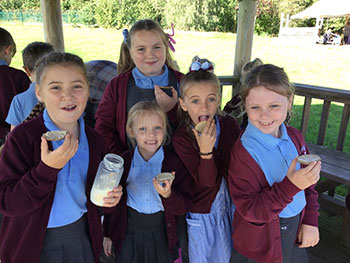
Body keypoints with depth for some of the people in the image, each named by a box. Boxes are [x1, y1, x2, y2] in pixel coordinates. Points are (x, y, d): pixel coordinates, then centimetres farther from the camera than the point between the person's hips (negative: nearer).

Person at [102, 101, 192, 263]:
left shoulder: (175, 162, -12)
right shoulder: (123, 162, -7)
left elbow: (184, 207, -12)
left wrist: (168, 195, -31)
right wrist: (108, 233, 10)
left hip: (161, 233, 0)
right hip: (129, 231, 1)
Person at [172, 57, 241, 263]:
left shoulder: (230, 124, -11)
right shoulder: (181, 139, -21)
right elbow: (207, 181, -24)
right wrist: (205, 150, -39)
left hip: (231, 206, 3)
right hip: (202, 213, -3)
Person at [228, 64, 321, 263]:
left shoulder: (295, 137, -6)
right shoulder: (244, 151, -25)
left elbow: (309, 183, 8)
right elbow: (250, 210, -25)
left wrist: (311, 221, 4)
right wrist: (291, 185, -33)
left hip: (296, 231, 6)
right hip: (261, 241, -5)